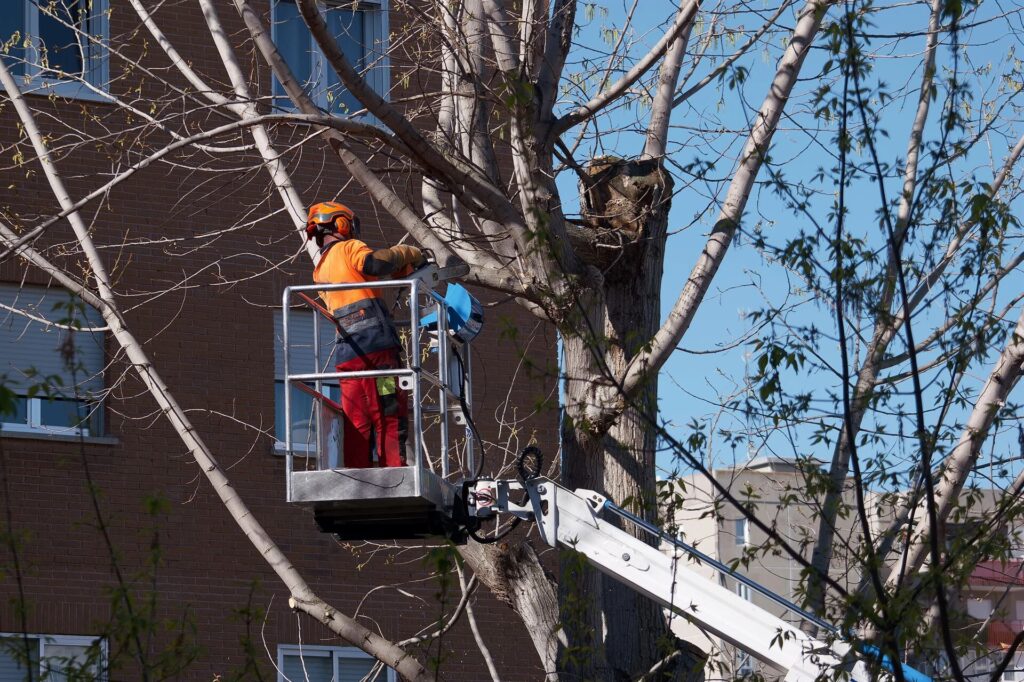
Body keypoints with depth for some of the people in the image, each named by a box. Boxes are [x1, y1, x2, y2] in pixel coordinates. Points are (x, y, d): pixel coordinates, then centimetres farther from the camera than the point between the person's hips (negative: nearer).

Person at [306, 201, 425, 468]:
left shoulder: (320, 270, 27)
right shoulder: (349, 248, 5)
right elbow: (373, 264, -16)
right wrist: (406, 254, 0)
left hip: (347, 354, 7)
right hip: (376, 345, -7)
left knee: (356, 426, 5)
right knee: (390, 418, -8)